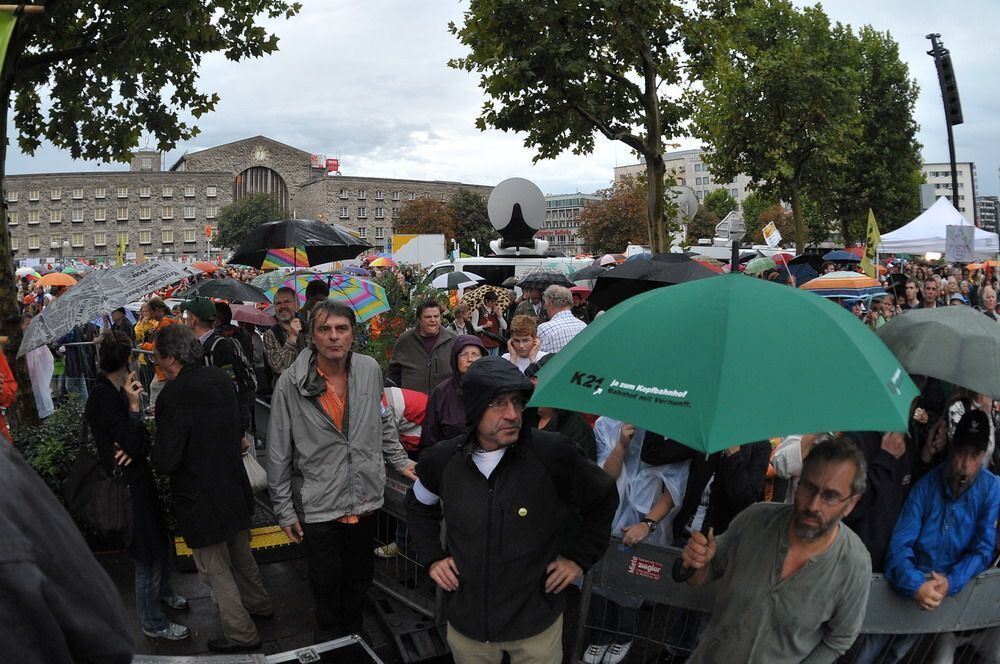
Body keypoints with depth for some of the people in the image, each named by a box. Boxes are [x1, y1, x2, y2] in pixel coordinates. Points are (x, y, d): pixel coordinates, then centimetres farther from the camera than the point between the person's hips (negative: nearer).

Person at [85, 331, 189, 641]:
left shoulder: (113, 392, 4)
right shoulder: (104, 397, -23)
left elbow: (140, 442, 5)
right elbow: (137, 445, -25)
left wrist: (132, 448, -16)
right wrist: (134, 405, -21)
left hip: (138, 480, 9)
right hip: (127, 487, -9)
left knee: (161, 542, 25)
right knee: (148, 558, 5)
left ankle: (163, 591, 49)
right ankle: (153, 624, 22)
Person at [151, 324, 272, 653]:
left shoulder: (173, 395, -26)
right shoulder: (220, 378, -4)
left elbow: (165, 462, -24)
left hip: (201, 498, -7)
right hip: (235, 487, 7)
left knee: (215, 568, 12)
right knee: (240, 554, 28)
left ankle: (241, 634, 23)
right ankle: (258, 604, 47)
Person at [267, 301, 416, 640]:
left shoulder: (369, 370, -5)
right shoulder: (292, 383, -14)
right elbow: (279, 453, -7)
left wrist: (400, 461, 13)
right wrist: (284, 510, -3)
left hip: (366, 500, 3)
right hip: (319, 507, -3)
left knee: (360, 578, 21)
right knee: (327, 585, 13)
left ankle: (354, 634, 45)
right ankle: (330, 639, 39)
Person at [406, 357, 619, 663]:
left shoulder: (554, 454, -17)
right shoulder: (443, 460, -7)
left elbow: (603, 499, 0)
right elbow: (419, 506, 16)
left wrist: (579, 557, -1)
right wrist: (432, 558, 7)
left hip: (536, 625, -2)